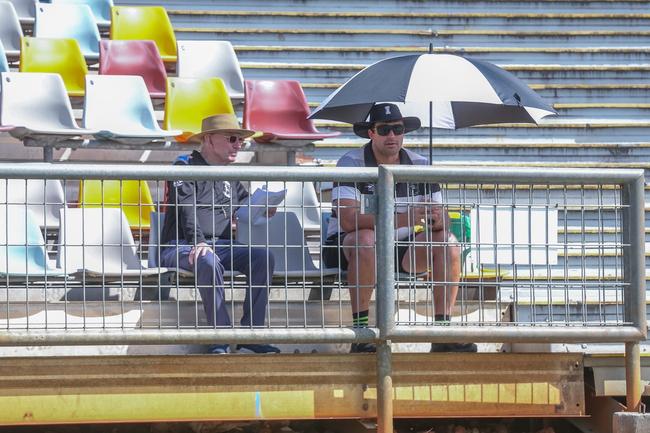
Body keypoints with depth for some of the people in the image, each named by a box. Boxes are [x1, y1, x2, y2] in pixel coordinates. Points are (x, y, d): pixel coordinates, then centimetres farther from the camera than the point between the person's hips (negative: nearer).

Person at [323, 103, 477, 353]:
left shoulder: (420, 166, 3)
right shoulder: (351, 164, -12)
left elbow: (442, 218, 0)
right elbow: (347, 220, -27)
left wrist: (439, 220, -28)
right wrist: (401, 219, -37)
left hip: (401, 250, 5)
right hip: (347, 247, -5)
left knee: (448, 244, -17)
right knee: (365, 239, -37)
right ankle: (360, 328, -30)